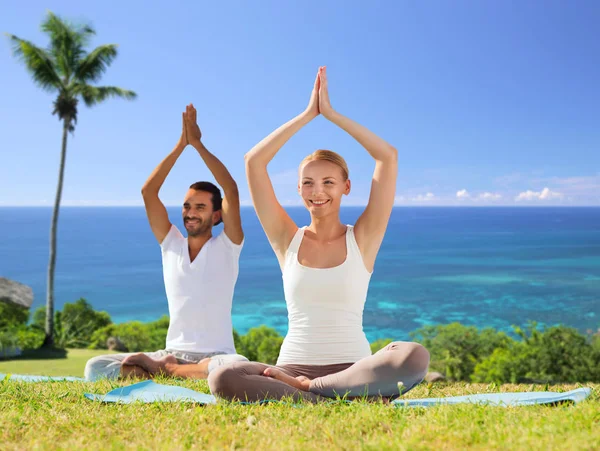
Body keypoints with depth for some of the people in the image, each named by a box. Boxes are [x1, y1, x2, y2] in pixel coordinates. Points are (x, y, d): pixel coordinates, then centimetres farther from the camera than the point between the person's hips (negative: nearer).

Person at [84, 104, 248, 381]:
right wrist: (181, 145, -5)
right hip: (173, 352, 2)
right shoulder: (171, 244, 8)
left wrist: (198, 143, -11)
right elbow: (148, 192, 0)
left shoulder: (226, 246, -1)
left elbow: (231, 190, -14)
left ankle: (162, 369, -17)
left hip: (214, 356, -2)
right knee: (95, 367, -17)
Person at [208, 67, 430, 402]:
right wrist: (307, 114, 6)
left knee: (415, 356, -33)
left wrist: (331, 113, 3)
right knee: (223, 379, -29)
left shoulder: (362, 239, 5)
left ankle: (302, 388, -20)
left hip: (353, 368, 0)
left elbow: (389, 156, -2)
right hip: (293, 367, 1)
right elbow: (254, 161, 2)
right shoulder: (288, 239, 8)